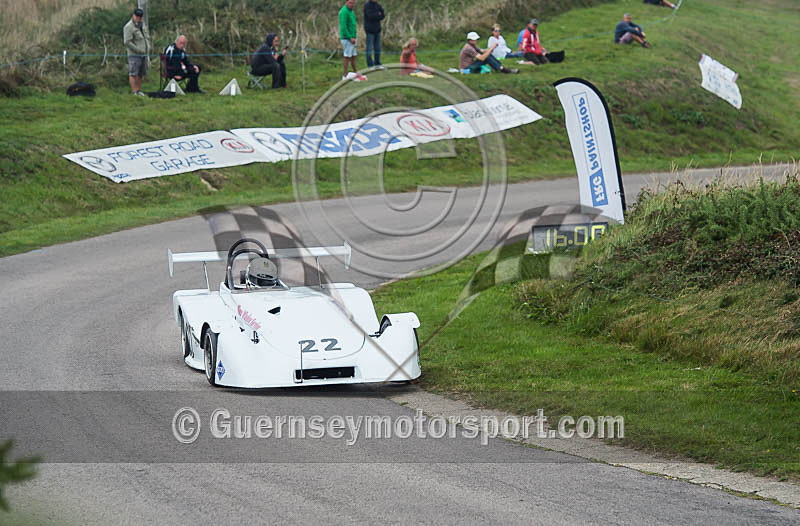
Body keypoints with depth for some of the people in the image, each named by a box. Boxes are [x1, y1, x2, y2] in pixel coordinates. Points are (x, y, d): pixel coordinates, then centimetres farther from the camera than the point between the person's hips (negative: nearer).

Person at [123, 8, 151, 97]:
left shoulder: (143, 25, 14)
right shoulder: (128, 27, -11)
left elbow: (147, 37, 25)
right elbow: (127, 42, -18)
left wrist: (148, 47, 8)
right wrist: (138, 50, -17)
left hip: (144, 54, 8)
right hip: (134, 55, -8)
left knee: (141, 74, 10)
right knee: (133, 73, -8)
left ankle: (139, 90, 16)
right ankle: (134, 91, -9)